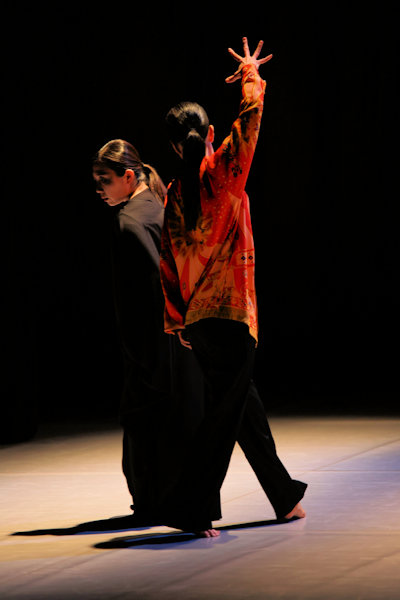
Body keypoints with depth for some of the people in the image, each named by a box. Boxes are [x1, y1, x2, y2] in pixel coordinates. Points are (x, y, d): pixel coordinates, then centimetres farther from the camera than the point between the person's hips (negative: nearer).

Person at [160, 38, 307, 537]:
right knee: (225, 414, -5)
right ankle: (190, 509, -11)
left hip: (197, 318, 7)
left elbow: (169, 262, 9)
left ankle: (286, 496, 29)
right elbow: (250, 118, 1)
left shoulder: (173, 194, 6)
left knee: (244, 404, 17)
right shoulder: (225, 172, -9)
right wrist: (250, 75, 19)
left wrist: (177, 321, 16)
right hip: (231, 313, -7)